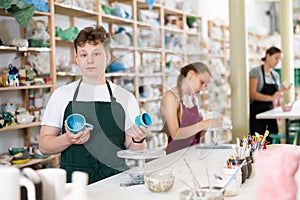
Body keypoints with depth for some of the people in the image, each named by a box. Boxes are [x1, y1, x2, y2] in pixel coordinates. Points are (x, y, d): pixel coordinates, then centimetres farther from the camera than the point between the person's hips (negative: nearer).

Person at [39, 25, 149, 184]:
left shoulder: (125, 98, 10)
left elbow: (134, 153, 11)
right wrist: (68, 139, -12)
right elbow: (44, 145, 6)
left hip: (115, 183, 2)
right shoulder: (62, 95, 9)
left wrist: (138, 140, -10)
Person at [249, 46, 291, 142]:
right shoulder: (256, 72, -6)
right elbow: (252, 94, -16)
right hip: (257, 112, -7)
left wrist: (282, 90, 0)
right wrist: (271, 97, -28)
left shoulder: (275, 75, 14)